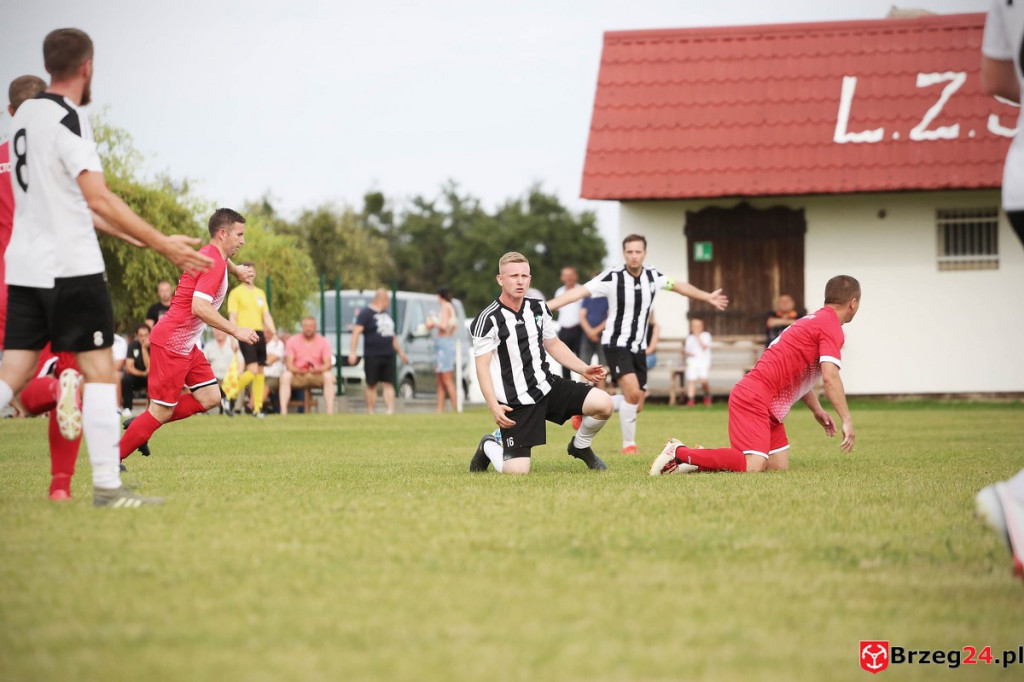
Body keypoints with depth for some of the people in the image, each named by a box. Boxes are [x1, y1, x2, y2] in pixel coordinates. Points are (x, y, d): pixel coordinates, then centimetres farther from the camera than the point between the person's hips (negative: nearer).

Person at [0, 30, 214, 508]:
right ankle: (106, 486, -4)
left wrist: (128, 235, 28)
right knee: (99, 370, -2)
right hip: (70, 269, -8)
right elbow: (98, 199, -20)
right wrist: (162, 244, -17)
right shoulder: (67, 120, -12)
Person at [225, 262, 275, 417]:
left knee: (260, 371, 3)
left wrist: (274, 334, 7)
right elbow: (232, 317, -4)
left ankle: (257, 408, 8)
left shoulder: (260, 293, 19)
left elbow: (266, 315, 19)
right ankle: (230, 397, -3)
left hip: (259, 334, 6)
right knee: (253, 370, -18)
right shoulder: (236, 293, 1)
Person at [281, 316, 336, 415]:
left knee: (328, 376, -31)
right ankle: (283, 411, -36)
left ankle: (330, 410, -32)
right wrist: (299, 371, -29)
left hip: (317, 375, 0)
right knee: (285, 376, -31)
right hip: (298, 376, 0)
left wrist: (317, 370, -30)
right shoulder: (292, 341, 2)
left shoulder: (323, 342, 2)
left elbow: (327, 364, -7)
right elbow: (289, 365, -7)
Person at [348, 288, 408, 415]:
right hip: (372, 356, -7)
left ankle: (390, 410, -5)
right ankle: (370, 412, 3)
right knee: (371, 385, -1)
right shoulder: (366, 313, -5)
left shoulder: (386, 314, 19)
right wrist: (353, 351, -20)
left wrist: (399, 351, 31)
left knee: (389, 384, 0)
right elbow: (356, 331, -12)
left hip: (388, 356, 7)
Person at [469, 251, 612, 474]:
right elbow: (482, 366, -13)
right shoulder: (488, 320, -13)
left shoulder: (539, 308, 6)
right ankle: (489, 447, 22)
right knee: (517, 471, -14)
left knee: (603, 403, -15)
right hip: (516, 403, -5)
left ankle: (580, 447, 15)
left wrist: (584, 369, 6)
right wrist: (494, 406, -24)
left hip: (548, 387, 5)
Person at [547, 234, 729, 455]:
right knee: (632, 393, -22)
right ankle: (629, 444, -5)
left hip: (638, 348, 6)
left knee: (635, 406, 5)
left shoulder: (652, 276, 0)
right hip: (616, 344, -6)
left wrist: (708, 297, 27)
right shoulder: (612, 277, -16)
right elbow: (580, 291, -23)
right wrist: (546, 306, -33)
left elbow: (679, 286, 18)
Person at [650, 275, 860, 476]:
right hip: (754, 398, -11)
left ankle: (699, 459, 7)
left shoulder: (814, 321, 22)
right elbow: (830, 377, -21)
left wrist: (817, 410, 24)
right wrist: (847, 420, -20)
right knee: (752, 467, -22)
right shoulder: (831, 327, -9)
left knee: (779, 467, 3)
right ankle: (679, 453, -13)